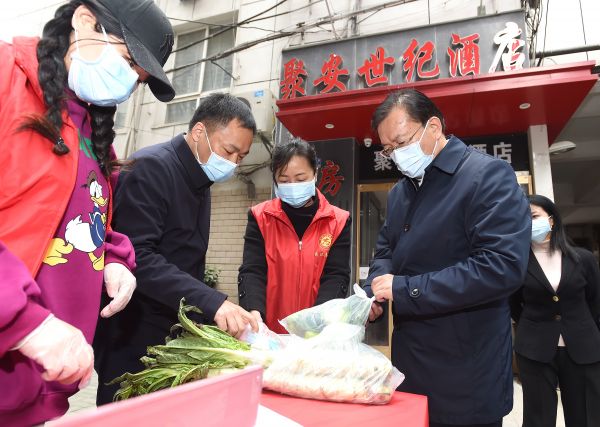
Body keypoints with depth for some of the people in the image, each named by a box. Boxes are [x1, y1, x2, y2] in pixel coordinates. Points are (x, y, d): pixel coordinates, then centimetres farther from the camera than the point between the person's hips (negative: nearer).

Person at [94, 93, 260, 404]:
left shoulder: (200, 182, 11)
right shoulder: (151, 168, -17)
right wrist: (211, 302, -32)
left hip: (174, 332, 9)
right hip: (132, 337, -9)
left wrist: (221, 313, 8)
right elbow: (137, 257, -27)